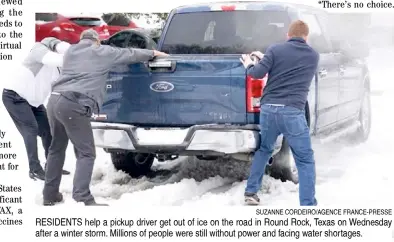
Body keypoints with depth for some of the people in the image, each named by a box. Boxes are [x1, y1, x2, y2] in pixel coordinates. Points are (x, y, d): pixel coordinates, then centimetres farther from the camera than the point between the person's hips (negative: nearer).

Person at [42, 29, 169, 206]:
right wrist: (153, 53, 35)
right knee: (86, 154, -3)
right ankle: (82, 199, -15)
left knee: (57, 148, 20)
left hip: (55, 100, 7)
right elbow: (131, 54, 18)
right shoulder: (102, 52, 8)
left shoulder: (70, 51, 24)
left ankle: (50, 194, 26)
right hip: (74, 105, -7)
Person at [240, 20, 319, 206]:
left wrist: (249, 65, 20)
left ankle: (251, 193, 29)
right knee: (305, 160, 7)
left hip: (268, 109, 2)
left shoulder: (275, 49, 5)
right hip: (293, 112, -2)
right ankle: (308, 204, 2)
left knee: (263, 150, 25)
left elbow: (258, 73, -2)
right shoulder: (313, 56, 13)